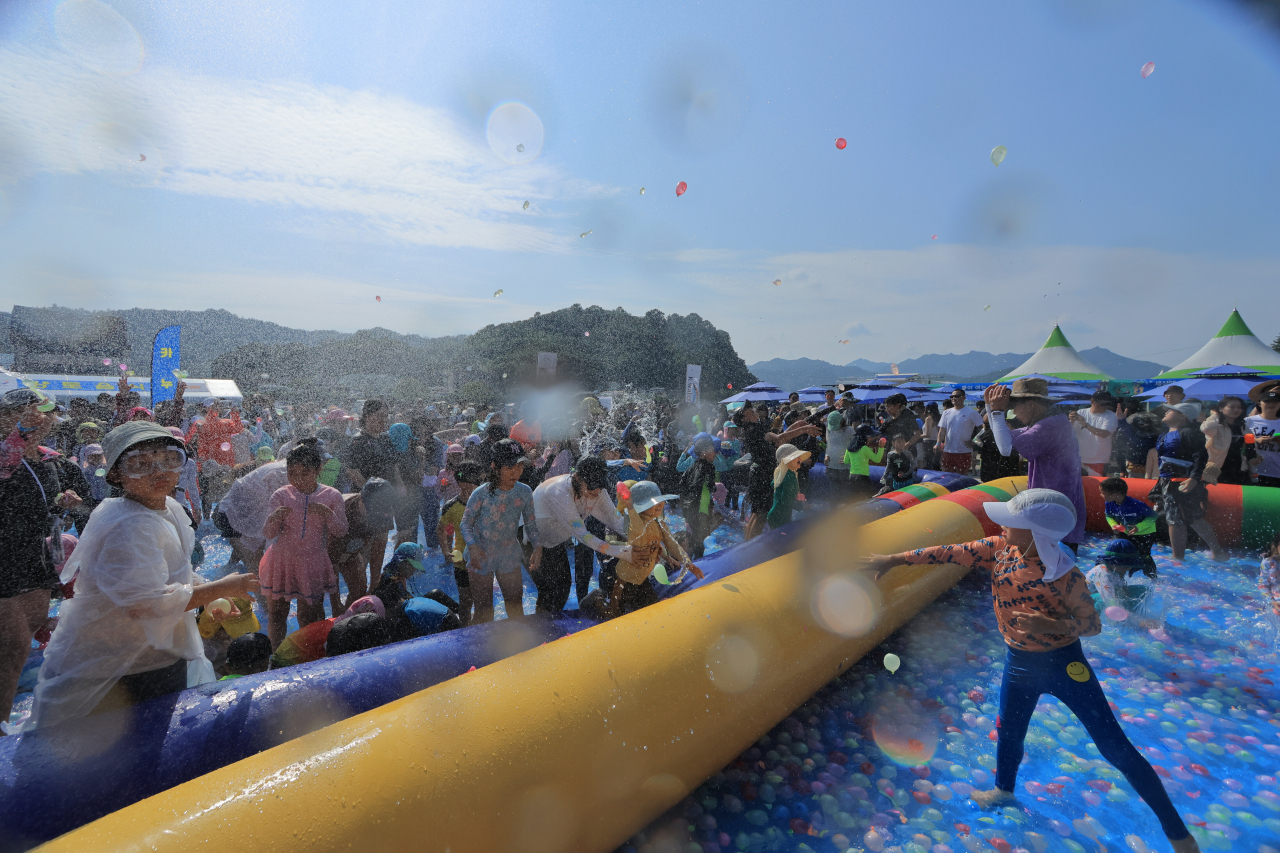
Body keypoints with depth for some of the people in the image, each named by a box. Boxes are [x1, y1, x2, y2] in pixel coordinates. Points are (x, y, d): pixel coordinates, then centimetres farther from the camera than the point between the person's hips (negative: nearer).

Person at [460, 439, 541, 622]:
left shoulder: (524, 492, -10)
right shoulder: (481, 493, -20)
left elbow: (531, 523, 1)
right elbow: (465, 523, -10)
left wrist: (538, 547, -10)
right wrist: (472, 546, -26)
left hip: (510, 555, 3)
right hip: (481, 556, -3)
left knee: (515, 604, 15)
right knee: (483, 607, 8)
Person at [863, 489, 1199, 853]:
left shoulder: (1064, 575, -24)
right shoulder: (999, 549, -12)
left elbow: (1093, 624, -13)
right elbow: (950, 553, -8)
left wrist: (1054, 624, -33)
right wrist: (894, 559, -8)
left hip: (1064, 663, -5)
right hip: (1018, 663, 5)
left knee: (1115, 748, 3)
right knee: (1008, 734, 21)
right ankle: (1004, 790, 49)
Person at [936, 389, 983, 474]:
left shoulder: (971, 412, -3)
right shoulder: (946, 413, 9)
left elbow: (981, 428, -2)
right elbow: (942, 430, 7)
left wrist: (973, 441, -7)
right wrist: (938, 443, -6)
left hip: (964, 451, -4)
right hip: (948, 451, 4)